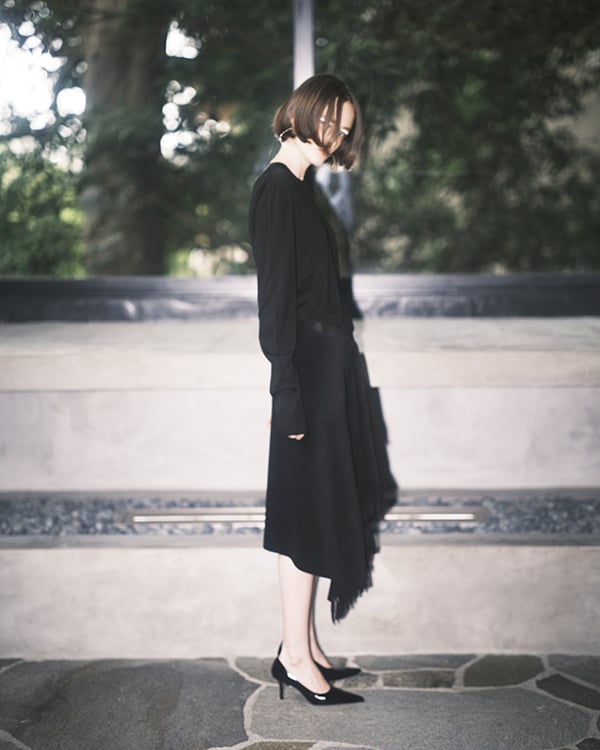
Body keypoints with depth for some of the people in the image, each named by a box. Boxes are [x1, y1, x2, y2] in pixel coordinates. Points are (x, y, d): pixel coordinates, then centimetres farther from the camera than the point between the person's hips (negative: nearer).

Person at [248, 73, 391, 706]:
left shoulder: (296, 187, 17)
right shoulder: (277, 187, -12)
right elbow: (275, 297, -18)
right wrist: (288, 393, -21)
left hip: (328, 368, 10)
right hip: (310, 371, -10)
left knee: (322, 511, 12)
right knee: (307, 513, -3)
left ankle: (305, 647, 22)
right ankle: (296, 657, 9)